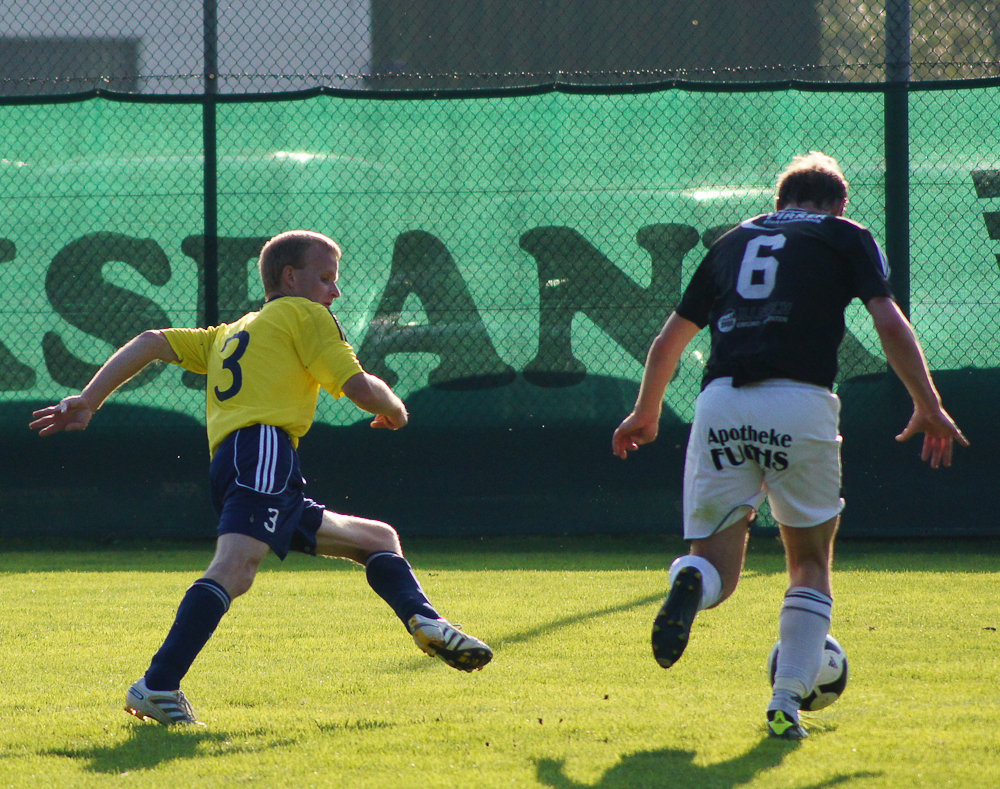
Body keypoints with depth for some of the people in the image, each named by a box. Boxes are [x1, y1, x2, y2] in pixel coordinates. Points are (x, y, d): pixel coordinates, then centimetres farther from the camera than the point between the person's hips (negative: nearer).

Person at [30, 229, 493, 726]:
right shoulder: (304, 315, 13)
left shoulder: (229, 335, 34)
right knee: (236, 567, -29)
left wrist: (88, 402, 23)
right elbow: (360, 388, 4)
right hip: (263, 447, -9)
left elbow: (150, 343, 27)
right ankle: (158, 687, -42)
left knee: (378, 539, 20)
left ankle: (423, 621, -3)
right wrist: (394, 408, 25)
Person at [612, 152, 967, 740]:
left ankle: (692, 583, -28)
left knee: (716, 570, 9)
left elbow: (670, 340, 31)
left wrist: (646, 415, 45)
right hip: (801, 401, -2)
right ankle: (787, 703, 3)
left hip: (720, 402, 2)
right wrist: (929, 407, 7)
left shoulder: (735, 240, 26)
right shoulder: (847, 238, 16)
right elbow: (890, 323, 1)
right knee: (812, 563, 17)